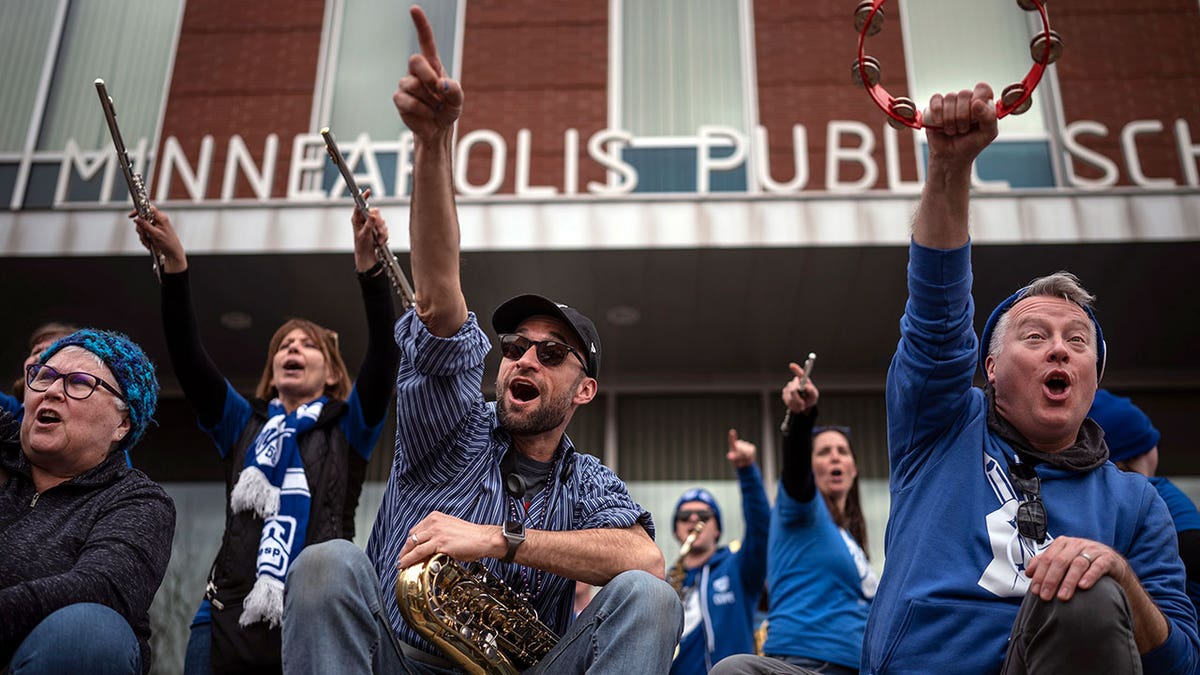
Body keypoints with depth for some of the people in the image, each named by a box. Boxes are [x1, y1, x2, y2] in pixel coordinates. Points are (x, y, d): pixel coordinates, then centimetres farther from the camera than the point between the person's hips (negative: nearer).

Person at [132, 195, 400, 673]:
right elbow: (188, 357, 9)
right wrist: (174, 263, -2)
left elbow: (384, 353, 0)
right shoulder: (242, 424, 21)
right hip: (229, 620, 2)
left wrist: (369, 262, -12)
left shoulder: (349, 427, 15)